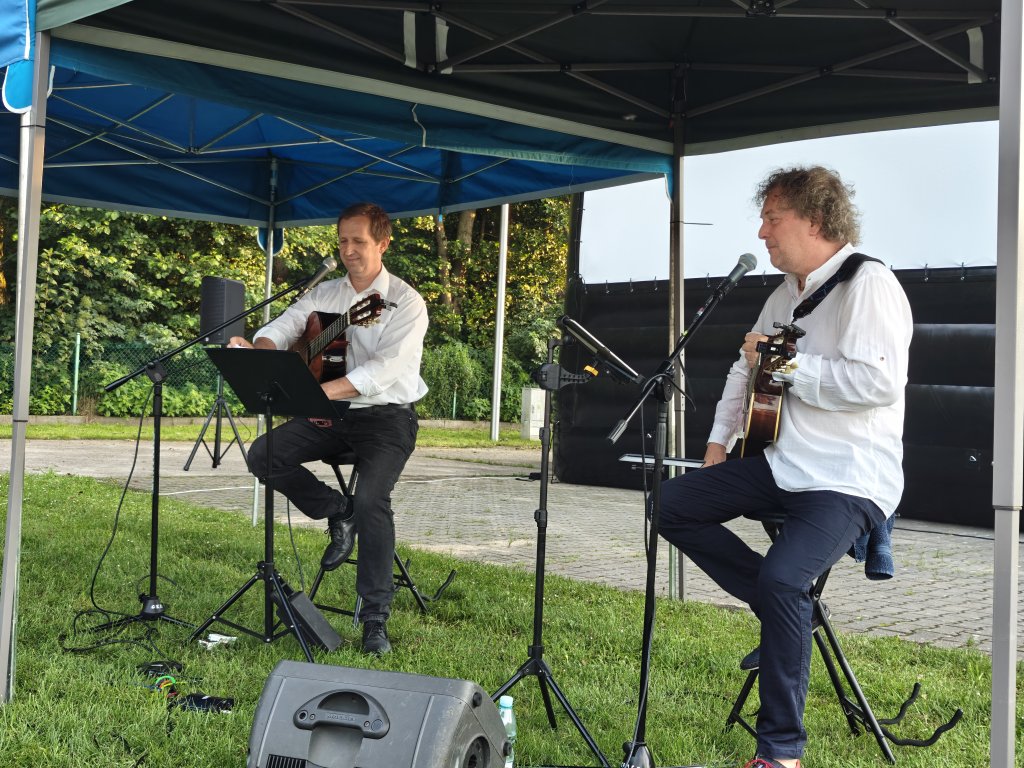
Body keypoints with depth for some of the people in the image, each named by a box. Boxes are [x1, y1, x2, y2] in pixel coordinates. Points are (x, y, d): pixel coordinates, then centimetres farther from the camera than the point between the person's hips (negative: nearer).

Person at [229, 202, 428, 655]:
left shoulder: (406, 303, -9)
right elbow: (280, 329, 5)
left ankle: (375, 618, -16)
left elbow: (384, 368, -23)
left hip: (387, 416, -6)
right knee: (263, 455, -14)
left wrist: (322, 391, -35)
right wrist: (256, 349, -21)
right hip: (332, 414, 6)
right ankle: (337, 514, 7)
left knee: (372, 499, -28)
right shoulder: (325, 295, 10)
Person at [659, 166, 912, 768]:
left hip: (850, 479, -9)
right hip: (782, 464, 10)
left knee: (782, 576, -29)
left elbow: (881, 381, -28)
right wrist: (720, 439, 19)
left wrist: (786, 368, -20)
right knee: (674, 506, 2)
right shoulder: (787, 294, 15)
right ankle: (789, 610, 4)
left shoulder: (868, 284, -14)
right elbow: (747, 366, 28)